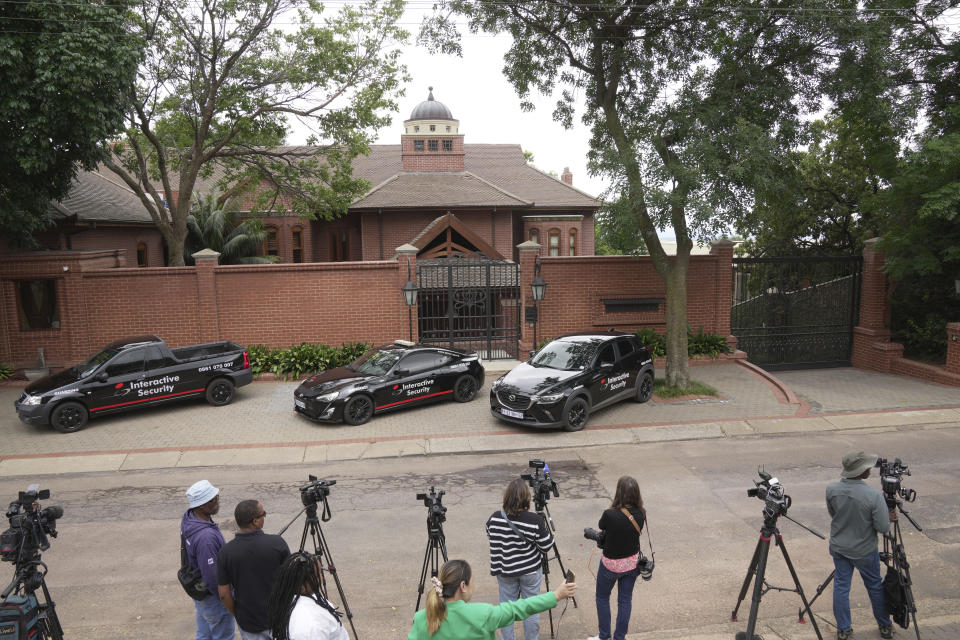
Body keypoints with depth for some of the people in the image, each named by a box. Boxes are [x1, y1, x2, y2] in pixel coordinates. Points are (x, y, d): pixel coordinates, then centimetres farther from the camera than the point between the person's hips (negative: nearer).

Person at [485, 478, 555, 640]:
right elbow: (546, 546, -13)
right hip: (531, 571, -2)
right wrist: (547, 529, 2)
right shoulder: (535, 521, -24)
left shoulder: (495, 518, -16)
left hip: (505, 572, 2)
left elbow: (490, 536, 3)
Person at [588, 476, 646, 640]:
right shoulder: (640, 514, -16)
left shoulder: (610, 515, -30)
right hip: (632, 563, 4)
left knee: (602, 598, 20)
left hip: (611, 564, -4)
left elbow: (601, 527, -7)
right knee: (625, 600, 19)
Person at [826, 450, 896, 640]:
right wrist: (887, 516, 3)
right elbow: (883, 528, -20)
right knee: (875, 587, 19)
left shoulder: (831, 489, -14)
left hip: (839, 548, 2)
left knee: (841, 586, 13)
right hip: (864, 551, -2)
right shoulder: (874, 496, -27)